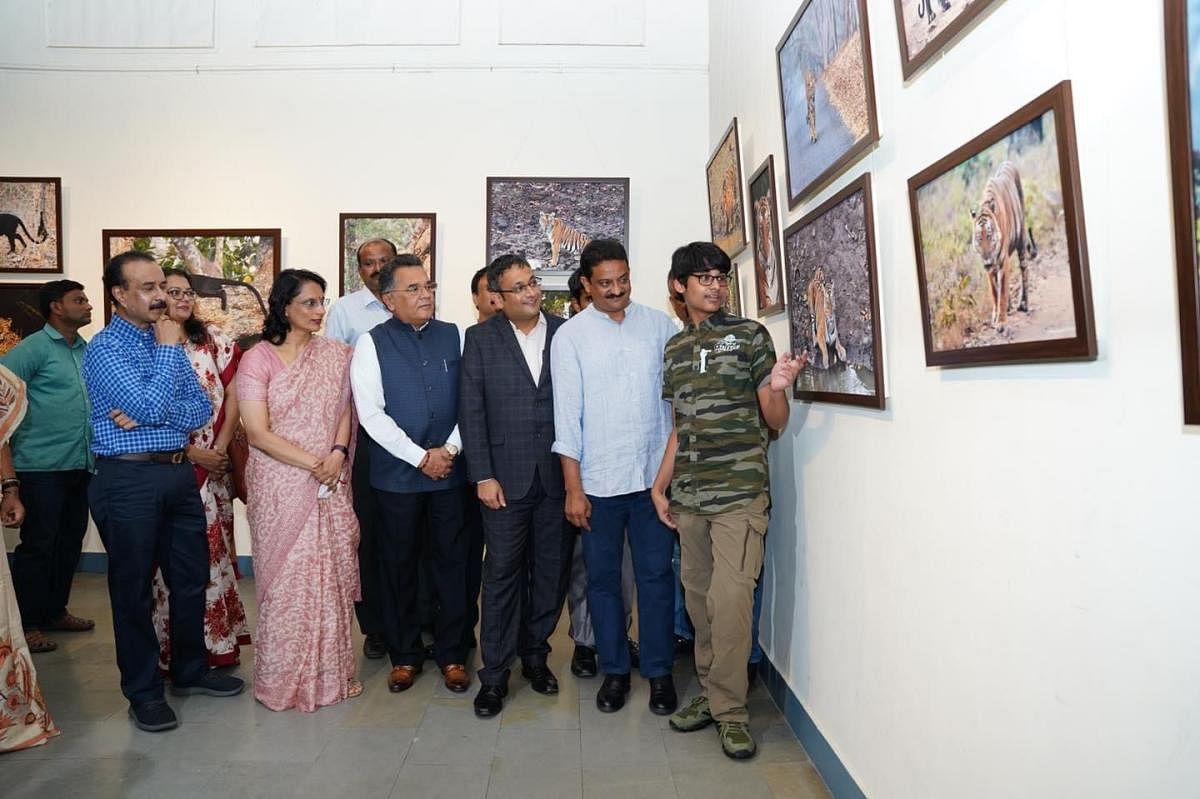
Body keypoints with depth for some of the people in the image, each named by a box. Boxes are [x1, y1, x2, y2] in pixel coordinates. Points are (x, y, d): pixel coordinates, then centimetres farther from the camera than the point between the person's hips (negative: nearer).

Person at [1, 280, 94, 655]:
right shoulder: (32, 349, -8)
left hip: (80, 465, 7)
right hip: (43, 467, -7)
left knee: (70, 542, 14)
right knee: (38, 545, 1)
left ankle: (56, 611, 29)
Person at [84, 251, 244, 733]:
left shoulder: (167, 341, 10)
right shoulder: (104, 348, -10)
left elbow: (202, 409, 4)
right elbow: (151, 407, -22)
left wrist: (149, 415, -13)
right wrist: (169, 348, -12)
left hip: (179, 474, 7)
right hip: (128, 481, -6)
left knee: (192, 579, 15)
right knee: (134, 589, 7)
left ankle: (191, 670, 33)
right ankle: (143, 691, 23)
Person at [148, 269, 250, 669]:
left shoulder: (213, 339, 7)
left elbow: (232, 395, 3)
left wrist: (221, 448, -6)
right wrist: (191, 452, -10)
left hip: (215, 463, 3)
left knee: (215, 548, 9)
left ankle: (220, 641, 21)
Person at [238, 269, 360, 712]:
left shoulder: (336, 354, 6)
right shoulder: (257, 359, -6)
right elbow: (258, 432, -10)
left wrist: (338, 453, -9)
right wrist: (313, 463, -13)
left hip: (330, 487, 3)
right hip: (280, 486, -3)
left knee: (331, 576, 8)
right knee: (285, 579, 4)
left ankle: (329, 671, 24)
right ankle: (284, 678, 22)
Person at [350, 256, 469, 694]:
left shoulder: (453, 336, 4)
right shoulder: (372, 343, -3)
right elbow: (371, 415, -8)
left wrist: (450, 449, -8)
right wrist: (420, 457, -11)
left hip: (451, 470, 2)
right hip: (396, 473, -1)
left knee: (452, 561, 9)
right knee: (398, 565, 11)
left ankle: (452, 653, 25)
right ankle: (404, 654, 28)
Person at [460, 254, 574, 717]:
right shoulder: (480, 339, 1)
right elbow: (471, 411, -1)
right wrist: (483, 476, -7)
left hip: (558, 475, 2)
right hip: (506, 476, -1)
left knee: (550, 571, 11)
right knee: (502, 574, 4)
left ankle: (535, 654, 31)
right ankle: (494, 674, 17)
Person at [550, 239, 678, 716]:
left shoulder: (659, 325, 4)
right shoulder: (570, 336, -1)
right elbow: (567, 413, -3)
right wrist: (573, 487, -6)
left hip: (653, 474, 1)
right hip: (598, 480, 0)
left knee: (655, 576, 8)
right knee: (603, 578, 11)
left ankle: (659, 671, 24)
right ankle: (614, 670, 27)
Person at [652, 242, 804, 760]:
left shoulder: (750, 335, 0)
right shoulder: (675, 348, 14)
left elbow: (776, 423, -1)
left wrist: (778, 388, -22)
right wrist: (660, 485, 12)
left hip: (740, 492, -4)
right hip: (688, 497, 5)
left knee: (730, 600, -9)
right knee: (699, 597, 10)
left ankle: (729, 710, 7)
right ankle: (710, 693, 26)